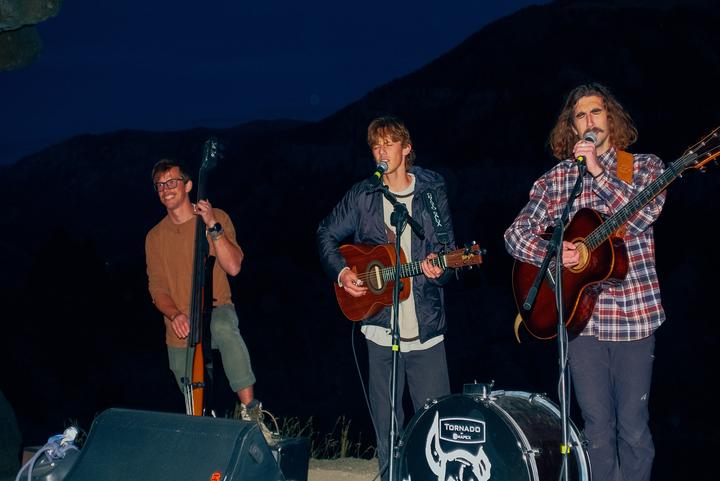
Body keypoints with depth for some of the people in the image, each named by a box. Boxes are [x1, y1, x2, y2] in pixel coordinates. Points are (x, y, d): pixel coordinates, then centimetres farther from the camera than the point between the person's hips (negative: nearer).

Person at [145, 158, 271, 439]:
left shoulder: (217, 217, -2)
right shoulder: (155, 237, 7)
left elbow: (233, 267, -12)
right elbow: (156, 287, 5)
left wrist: (212, 226, -21)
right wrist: (175, 315, -15)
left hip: (216, 309, -4)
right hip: (181, 331, 4)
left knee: (224, 328, -41)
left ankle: (251, 411, -39)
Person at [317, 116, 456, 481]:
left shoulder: (432, 192, 4)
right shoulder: (362, 195, 6)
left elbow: (447, 248, 4)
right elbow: (327, 234, 16)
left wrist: (438, 268, -17)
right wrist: (341, 272, 1)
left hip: (426, 326, -1)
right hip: (380, 327, 1)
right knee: (386, 421, 8)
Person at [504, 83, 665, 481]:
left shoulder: (644, 167, 5)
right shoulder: (553, 180, 8)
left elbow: (641, 216, -13)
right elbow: (515, 234, 5)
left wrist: (597, 171, -19)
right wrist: (550, 252, -14)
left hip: (634, 313, -1)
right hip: (580, 314, 1)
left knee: (633, 427, 2)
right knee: (597, 428, 6)